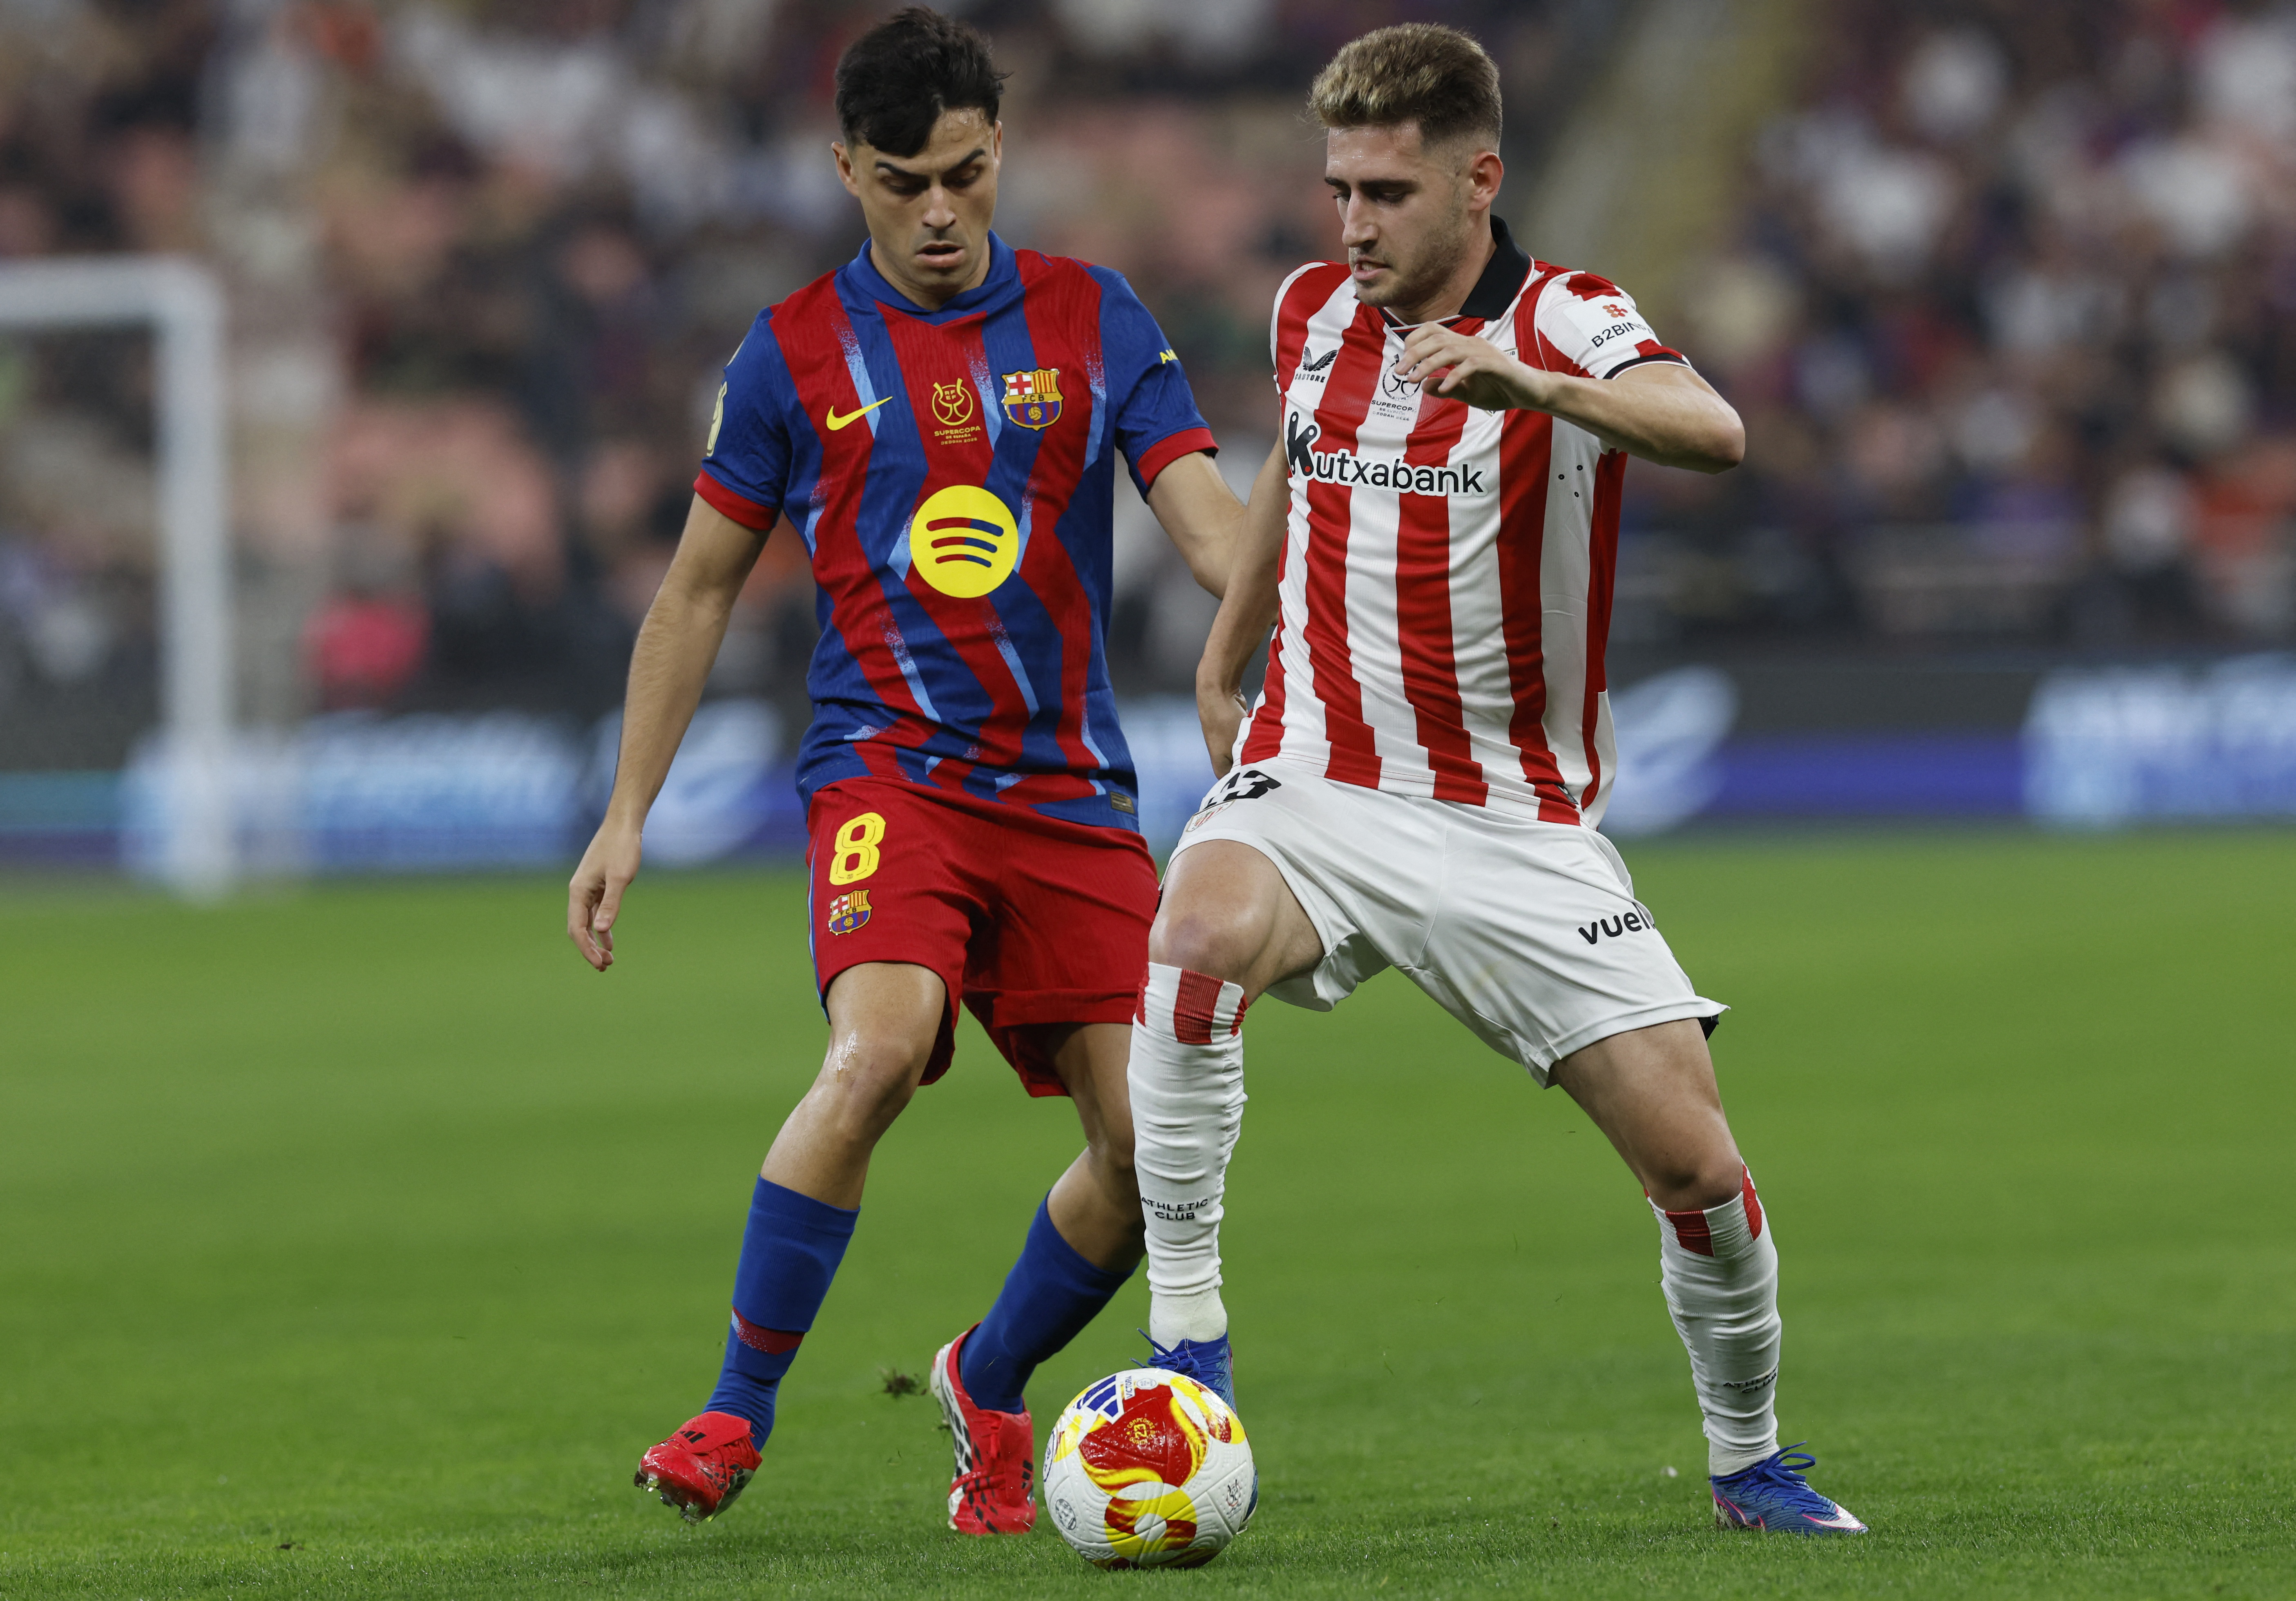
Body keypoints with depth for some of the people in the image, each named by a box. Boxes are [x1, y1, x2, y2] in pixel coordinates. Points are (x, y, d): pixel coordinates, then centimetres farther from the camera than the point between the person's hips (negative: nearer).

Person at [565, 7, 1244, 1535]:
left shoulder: (1093, 320, 7)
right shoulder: (797, 353, 5)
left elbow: (1212, 524, 1)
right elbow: (700, 591, 12)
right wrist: (626, 820, 9)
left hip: (1073, 787, 3)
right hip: (889, 765, -2)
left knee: (1147, 1142, -6)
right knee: (878, 1051, -29)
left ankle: (987, 1387, 22)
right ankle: (736, 1419, -17)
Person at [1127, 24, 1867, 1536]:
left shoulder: (1565, 326, -10)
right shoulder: (1312, 314, 5)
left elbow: (1713, 432, -33)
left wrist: (1525, 380, -50)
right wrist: (1224, 655, 35)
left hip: (1518, 827, -2)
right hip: (1318, 788, 2)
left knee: (1696, 1158, -7)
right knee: (1201, 933, -34)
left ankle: (1749, 1456, 19)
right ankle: (1185, 1327, -28)